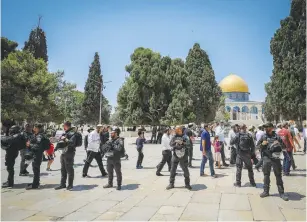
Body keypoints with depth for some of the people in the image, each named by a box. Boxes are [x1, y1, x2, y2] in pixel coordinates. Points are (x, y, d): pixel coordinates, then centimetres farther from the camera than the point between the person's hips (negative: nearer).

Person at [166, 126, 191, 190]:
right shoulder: (174, 137, 3)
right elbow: (170, 144, -8)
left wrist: (183, 143, -24)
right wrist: (175, 142, -25)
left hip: (183, 156, -2)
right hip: (175, 155, 2)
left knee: (186, 170, 4)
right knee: (173, 170, 5)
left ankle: (187, 184, 19)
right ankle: (171, 184, 18)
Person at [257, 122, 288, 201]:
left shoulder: (277, 136, 0)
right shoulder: (263, 136, 5)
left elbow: (283, 146, 5)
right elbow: (257, 146, 10)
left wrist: (279, 144, -15)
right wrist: (262, 144, -10)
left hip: (276, 158, -2)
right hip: (266, 158, 2)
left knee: (278, 175, 4)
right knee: (266, 175, 9)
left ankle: (281, 192, 12)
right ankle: (266, 191, 19)